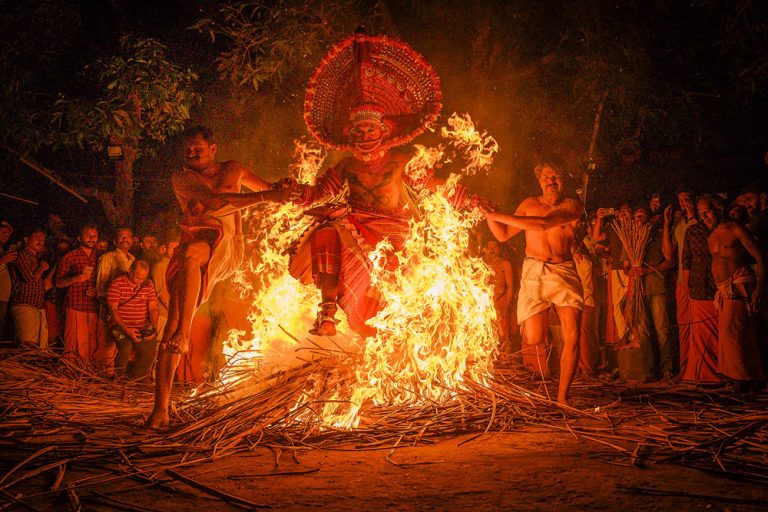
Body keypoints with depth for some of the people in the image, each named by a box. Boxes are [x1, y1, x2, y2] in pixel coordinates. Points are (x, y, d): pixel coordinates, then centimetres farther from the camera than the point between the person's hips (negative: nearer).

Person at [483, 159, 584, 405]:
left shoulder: (573, 206, 0)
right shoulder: (529, 204, 9)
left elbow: (543, 224, -16)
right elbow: (503, 235, 17)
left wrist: (499, 216, -16)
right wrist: (488, 213, 1)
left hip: (564, 272, -1)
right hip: (534, 273, 1)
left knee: (572, 336, -10)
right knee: (534, 340, -6)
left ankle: (562, 397, 1)